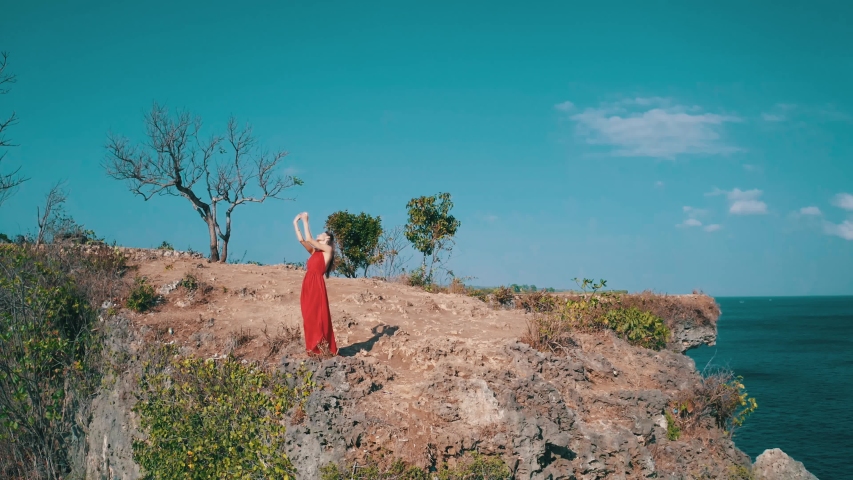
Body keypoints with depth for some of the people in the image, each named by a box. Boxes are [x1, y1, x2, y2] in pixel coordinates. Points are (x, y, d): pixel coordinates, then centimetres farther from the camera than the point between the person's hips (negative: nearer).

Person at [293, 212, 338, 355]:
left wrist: (305, 221, 3)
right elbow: (302, 240, 15)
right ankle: (314, 349, 10)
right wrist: (296, 223, 15)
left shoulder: (328, 249, 2)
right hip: (308, 286, 8)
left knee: (319, 318, -8)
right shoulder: (314, 251, 21)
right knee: (309, 319, 5)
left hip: (317, 286, -8)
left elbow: (308, 239, -3)